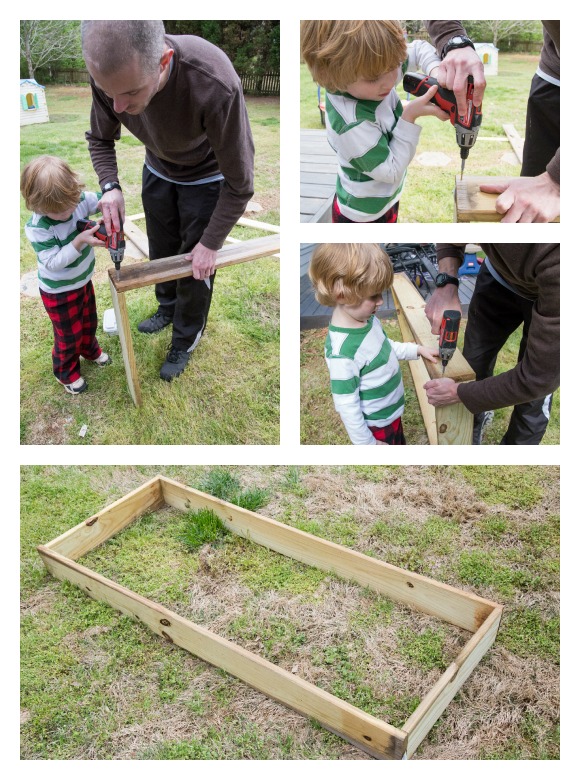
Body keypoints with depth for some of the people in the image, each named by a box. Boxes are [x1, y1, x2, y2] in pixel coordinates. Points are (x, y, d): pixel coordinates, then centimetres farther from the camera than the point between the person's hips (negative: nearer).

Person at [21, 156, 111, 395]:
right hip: (59, 292, -6)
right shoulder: (38, 229, -33)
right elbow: (53, 263, -33)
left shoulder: (78, 200, -18)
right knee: (69, 335, 14)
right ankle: (66, 371, 40)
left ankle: (90, 349, 60)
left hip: (83, 280, 6)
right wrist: (80, 241, -41)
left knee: (89, 321, 29)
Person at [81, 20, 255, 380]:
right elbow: (100, 139, -6)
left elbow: (239, 183, -30)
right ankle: (168, 308, 47)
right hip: (158, 169, 4)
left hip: (206, 178, -4)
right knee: (160, 251, 18)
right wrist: (110, 186, -25)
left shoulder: (215, 85, -44)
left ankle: (187, 340, 28)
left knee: (196, 265, 3)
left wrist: (211, 244, -22)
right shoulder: (110, 71, -29)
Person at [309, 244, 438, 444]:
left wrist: (417, 349, 10)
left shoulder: (367, 318, -9)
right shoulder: (342, 352, -36)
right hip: (375, 427, -8)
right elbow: (347, 407, -28)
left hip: (392, 413, 8)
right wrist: (368, 443, -19)